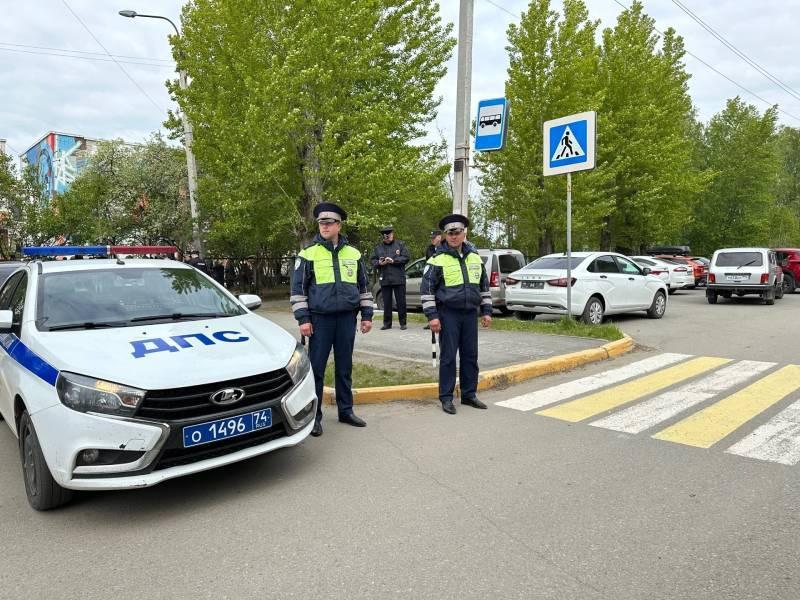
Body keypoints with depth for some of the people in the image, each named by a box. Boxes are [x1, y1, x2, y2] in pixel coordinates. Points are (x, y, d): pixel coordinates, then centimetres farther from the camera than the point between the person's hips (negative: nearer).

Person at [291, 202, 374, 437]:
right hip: (320, 318, -3)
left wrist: (367, 315, 8)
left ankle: (346, 411, 23)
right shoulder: (308, 254, -1)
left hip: (347, 318, 3)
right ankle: (314, 416, 11)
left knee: (345, 367, 11)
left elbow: (363, 286, 13)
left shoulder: (353, 254, 7)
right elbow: (298, 289, -2)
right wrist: (303, 319, -8)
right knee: (316, 368, 1)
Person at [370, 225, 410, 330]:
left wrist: (393, 261, -15)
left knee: (401, 301, 2)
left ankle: (402, 323, 12)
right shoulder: (378, 248, 12)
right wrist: (379, 263, -12)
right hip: (384, 279, 2)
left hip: (398, 278, -2)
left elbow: (405, 257, -4)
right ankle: (387, 323, 15)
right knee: (386, 302, 6)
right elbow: (373, 260, 9)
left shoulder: (400, 245, 5)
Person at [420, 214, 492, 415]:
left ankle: (469, 394, 22)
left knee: (470, 355, 10)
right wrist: (432, 315, -13)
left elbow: (484, 285, 16)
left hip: (470, 314, 5)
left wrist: (486, 311, 11)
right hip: (448, 314, -5)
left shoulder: (475, 257, 9)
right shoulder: (438, 259, -6)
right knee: (448, 357, -1)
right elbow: (427, 288, -7)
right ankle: (446, 398, 9)